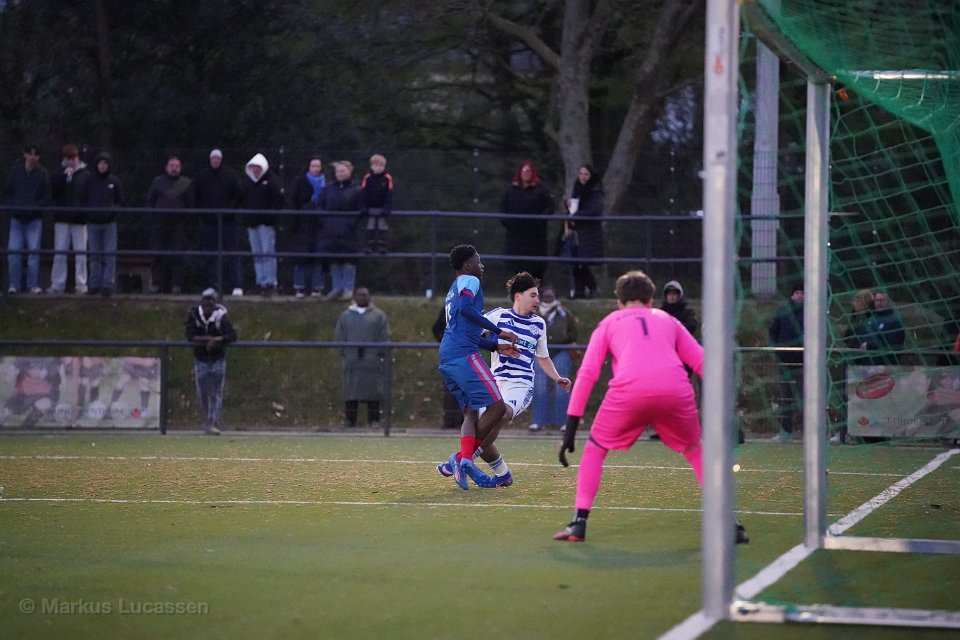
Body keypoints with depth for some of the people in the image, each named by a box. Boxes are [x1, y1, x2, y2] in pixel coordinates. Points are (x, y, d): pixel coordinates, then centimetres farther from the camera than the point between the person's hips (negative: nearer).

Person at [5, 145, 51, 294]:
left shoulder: (42, 173, -1)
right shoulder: (16, 171, 4)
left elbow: (46, 197, -2)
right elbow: (8, 192, 10)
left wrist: (34, 207, -16)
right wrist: (13, 206, -7)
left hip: (34, 219, -2)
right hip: (17, 218, 2)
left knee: (34, 251, -3)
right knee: (13, 251, -3)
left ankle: (33, 285, 4)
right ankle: (14, 285, 5)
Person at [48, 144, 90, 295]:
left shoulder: (85, 175, 3)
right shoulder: (58, 174, 9)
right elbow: (52, 189, -4)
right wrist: (64, 175, -12)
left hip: (80, 219, -2)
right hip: (62, 219, 2)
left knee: (81, 254, -1)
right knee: (60, 253, 2)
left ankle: (81, 285, 1)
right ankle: (57, 285, 5)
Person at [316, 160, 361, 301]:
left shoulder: (356, 190, 1)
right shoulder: (328, 189, 13)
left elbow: (360, 211, -3)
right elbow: (320, 206, 13)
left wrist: (352, 223, -13)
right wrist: (324, 221, -1)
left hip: (348, 232, -4)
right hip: (330, 232, 4)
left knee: (349, 261, -2)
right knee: (334, 262, 8)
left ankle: (348, 289, 4)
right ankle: (336, 288, 15)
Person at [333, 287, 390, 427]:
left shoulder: (378, 315, 8)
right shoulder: (345, 316, 14)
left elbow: (384, 337, 5)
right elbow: (338, 336, 12)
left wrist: (381, 354, -5)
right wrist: (344, 352, 0)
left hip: (372, 362, -1)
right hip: (352, 362, 1)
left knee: (373, 392, -2)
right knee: (351, 393, -1)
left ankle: (374, 420, 3)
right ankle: (350, 420, 3)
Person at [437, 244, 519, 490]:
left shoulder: (452, 292, 31)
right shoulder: (469, 281, 2)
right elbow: (465, 309, -18)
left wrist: (496, 346, 32)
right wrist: (498, 331, -16)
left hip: (446, 359, 10)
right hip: (463, 356, -10)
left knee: (471, 412, 5)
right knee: (497, 406, -11)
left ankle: (465, 461, -14)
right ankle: (463, 457, -14)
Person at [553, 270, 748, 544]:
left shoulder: (608, 323, 26)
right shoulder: (668, 320, 30)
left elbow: (587, 374, 16)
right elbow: (703, 364, 23)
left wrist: (571, 428, 15)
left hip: (628, 391, -1)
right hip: (676, 392, 1)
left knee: (595, 448, 21)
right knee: (696, 451, 25)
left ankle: (579, 523, 8)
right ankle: (728, 523, 13)